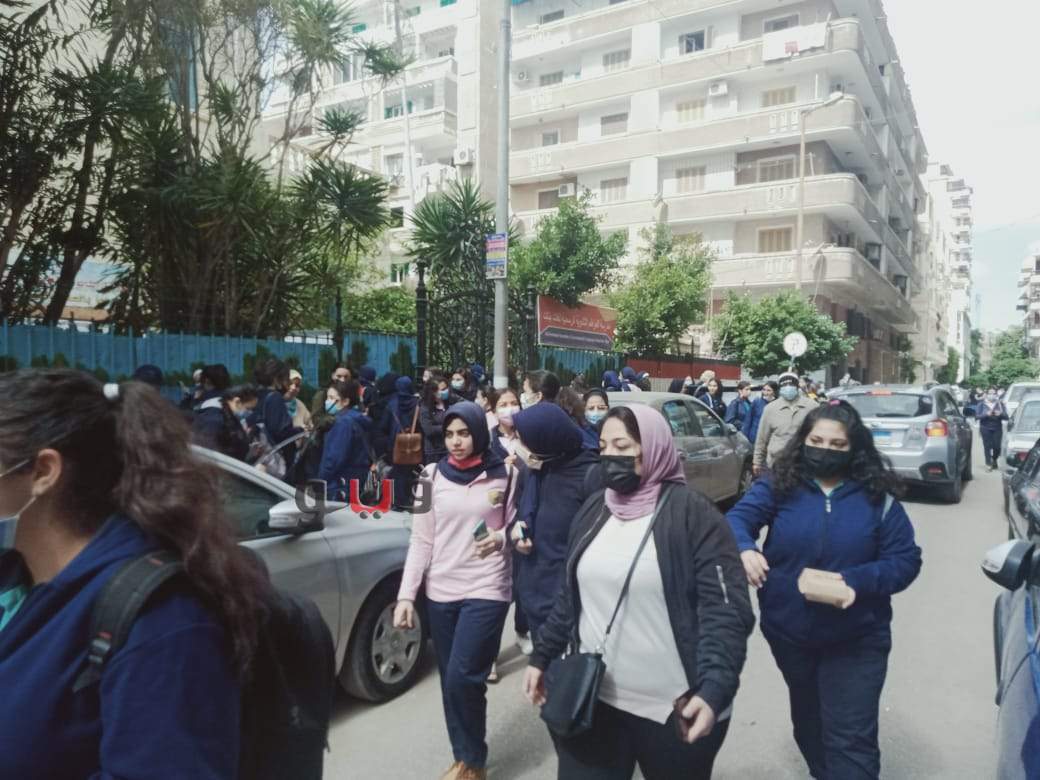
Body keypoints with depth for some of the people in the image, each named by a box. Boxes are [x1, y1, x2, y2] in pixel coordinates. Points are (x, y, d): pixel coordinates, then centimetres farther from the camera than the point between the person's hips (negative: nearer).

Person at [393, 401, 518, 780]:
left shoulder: (505, 475, -3)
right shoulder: (433, 475, 2)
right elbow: (421, 541, 3)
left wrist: (501, 540, -16)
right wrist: (406, 595, -3)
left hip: (487, 589, -3)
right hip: (440, 591, 3)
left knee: (462, 678, -11)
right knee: (450, 682, 11)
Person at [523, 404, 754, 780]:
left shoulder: (693, 513, -11)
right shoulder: (594, 510, 6)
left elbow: (726, 610, -15)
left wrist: (714, 690, -26)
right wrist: (542, 657, 14)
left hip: (675, 709, -4)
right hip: (592, 700, 4)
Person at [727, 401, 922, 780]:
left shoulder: (877, 495, -7)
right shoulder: (779, 485, -8)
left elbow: (906, 559, -7)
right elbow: (737, 518, -18)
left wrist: (857, 581, -25)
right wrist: (744, 549, -41)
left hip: (856, 639, -2)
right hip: (789, 632, 2)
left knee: (850, 739, 0)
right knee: (808, 720, 26)